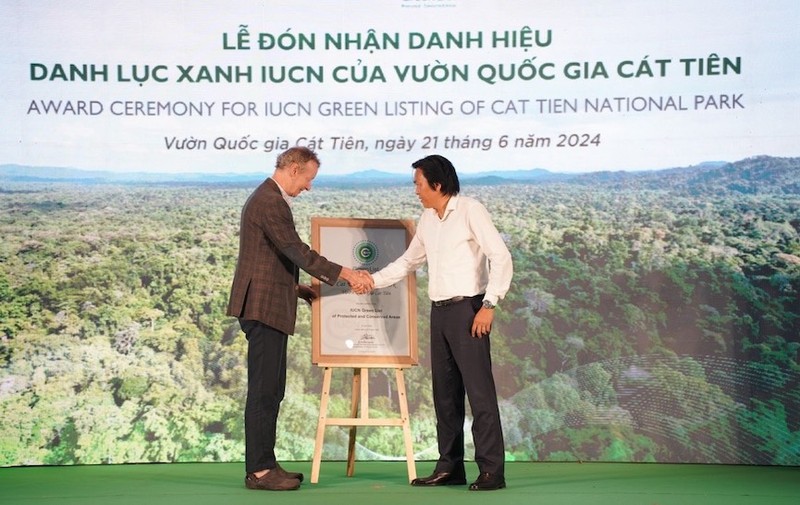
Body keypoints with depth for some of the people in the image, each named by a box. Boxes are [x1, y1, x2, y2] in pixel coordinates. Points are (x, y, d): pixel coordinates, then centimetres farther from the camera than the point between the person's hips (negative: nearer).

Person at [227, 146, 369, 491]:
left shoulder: (266, 198, 19)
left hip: (267, 306, 11)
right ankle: (259, 470, -3)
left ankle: (264, 465, 17)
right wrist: (344, 274, -15)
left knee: (270, 389, 12)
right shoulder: (270, 202, -15)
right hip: (263, 307, -11)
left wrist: (295, 288, 18)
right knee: (264, 389, -7)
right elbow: (297, 251, -20)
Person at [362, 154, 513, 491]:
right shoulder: (427, 219, 13)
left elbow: (501, 257, -13)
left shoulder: (470, 210, -8)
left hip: (466, 309, -8)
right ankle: (450, 467, 16)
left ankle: (492, 470, -5)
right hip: (439, 311, 8)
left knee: (479, 389, -8)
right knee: (445, 391, 10)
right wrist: (373, 280, 16)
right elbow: (408, 261, 25)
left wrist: (489, 304, -18)